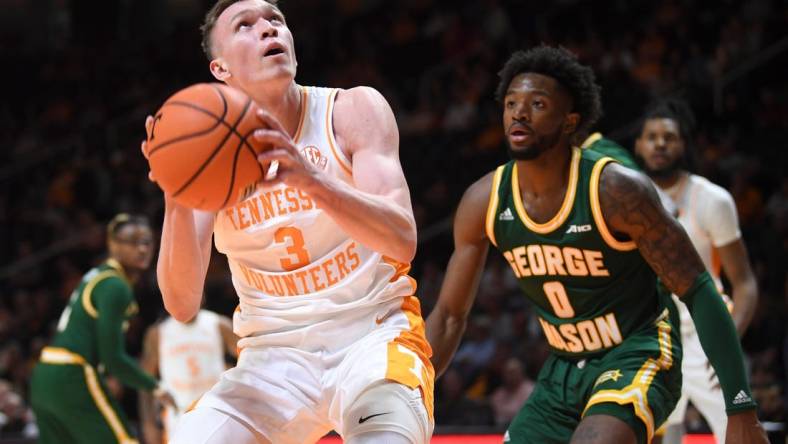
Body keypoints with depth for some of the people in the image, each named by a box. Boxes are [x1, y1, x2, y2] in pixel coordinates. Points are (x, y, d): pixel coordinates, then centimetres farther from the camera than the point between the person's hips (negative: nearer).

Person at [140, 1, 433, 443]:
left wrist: (309, 178, -38)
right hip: (275, 355, 3)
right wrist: (176, 202, -28)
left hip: (374, 334, -3)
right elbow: (182, 304, -10)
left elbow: (403, 241, -21)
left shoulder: (351, 109, -7)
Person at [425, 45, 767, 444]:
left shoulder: (616, 191, -21)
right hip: (564, 370, 6)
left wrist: (741, 411, -22)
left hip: (638, 357, -6)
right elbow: (449, 315, 4)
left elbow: (699, 292, -18)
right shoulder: (485, 202, -6)